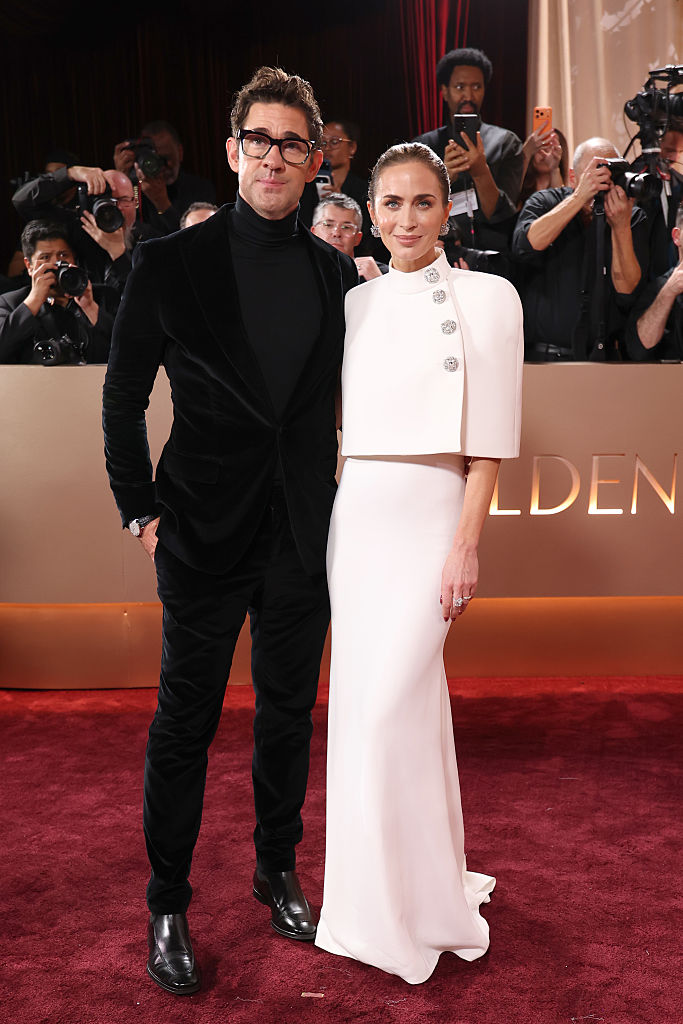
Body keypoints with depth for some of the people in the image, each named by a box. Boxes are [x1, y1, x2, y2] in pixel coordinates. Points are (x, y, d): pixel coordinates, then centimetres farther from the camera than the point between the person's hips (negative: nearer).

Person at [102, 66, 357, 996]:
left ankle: (278, 871, 37)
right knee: (184, 724, 7)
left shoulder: (339, 273, 5)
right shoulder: (170, 263, -3)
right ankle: (168, 906, 25)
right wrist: (139, 510, -2)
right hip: (205, 535, -3)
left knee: (289, 716, 16)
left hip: (304, 536, 3)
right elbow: (123, 398, 1)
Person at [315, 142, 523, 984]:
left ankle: (414, 909, 13)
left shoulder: (487, 297, -3)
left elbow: (490, 438, -7)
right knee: (365, 700, 10)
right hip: (355, 514, 5)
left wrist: (467, 544, -13)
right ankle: (381, 887, 29)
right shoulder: (355, 303, 11)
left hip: (428, 518, -5)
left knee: (391, 708, -7)